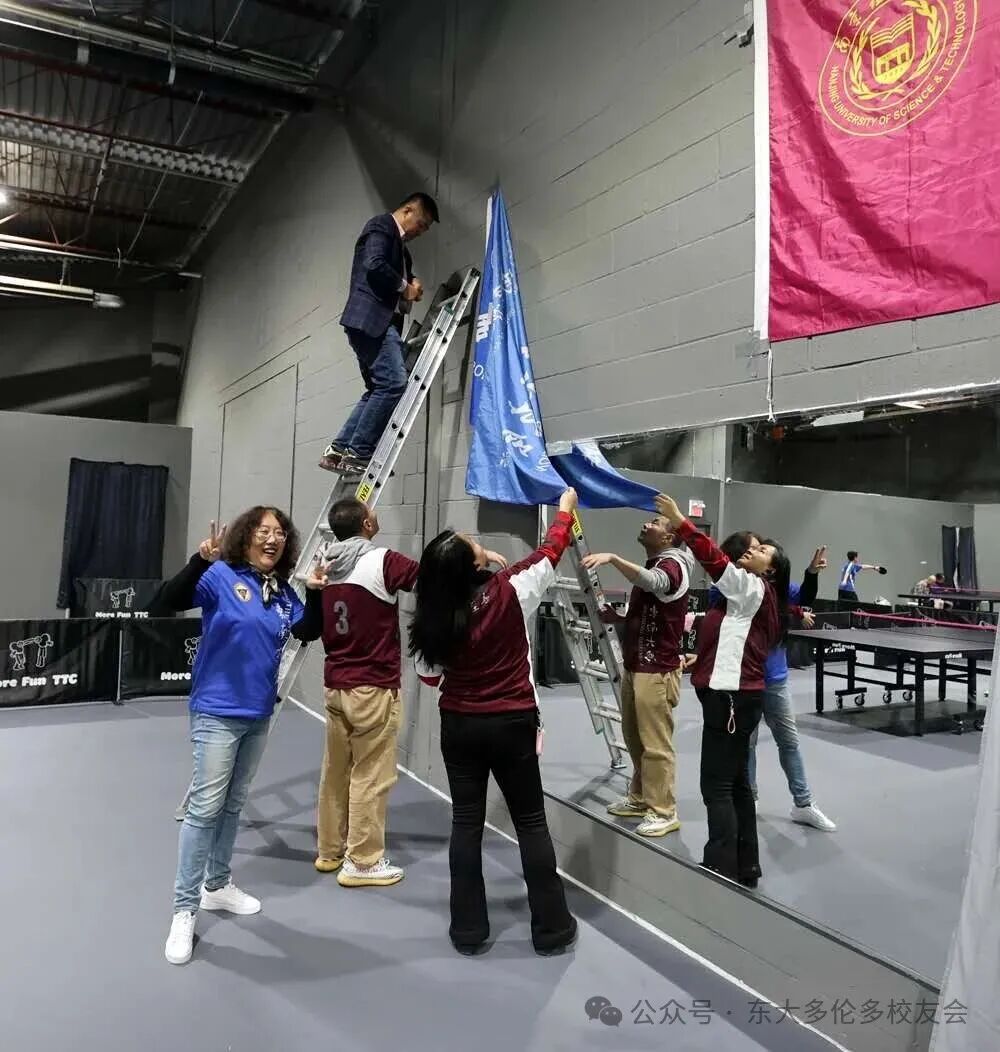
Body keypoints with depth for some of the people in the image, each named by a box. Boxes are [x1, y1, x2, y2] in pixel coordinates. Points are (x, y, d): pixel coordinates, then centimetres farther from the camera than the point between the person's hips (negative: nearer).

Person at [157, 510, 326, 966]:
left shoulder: (283, 591, 4)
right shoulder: (220, 576, -13)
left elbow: (308, 632, 2)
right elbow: (168, 601, -24)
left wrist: (315, 592, -14)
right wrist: (200, 561, -39)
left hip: (259, 714, 6)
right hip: (218, 712, -6)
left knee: (233, 805, 18)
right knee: (205, 808, -3)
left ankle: (217, 885, 35)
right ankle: (184, 911, 10)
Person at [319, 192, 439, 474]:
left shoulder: (400, 244, 28)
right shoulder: (381, 226, -2)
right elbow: (374, 265, -18)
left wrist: (410, 288, 8)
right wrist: (405, 287, -7)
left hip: (380, 321, 10)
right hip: (371, 318, -10)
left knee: (379, 389, 7)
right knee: (394, 383, -18)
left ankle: (339, 449, 5)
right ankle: (358, 452, -16)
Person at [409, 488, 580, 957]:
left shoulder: (431, 615, -8)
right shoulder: (509, 591, -16)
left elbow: (428, 675, 3)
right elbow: (549, 554, -2)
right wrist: (565, 509, 14)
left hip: (459, 726, 2)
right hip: (512, 725, -2)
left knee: (466, 823, 13)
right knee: (531, 823, 11)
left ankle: (468, 931, 20)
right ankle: (551, 929, 21)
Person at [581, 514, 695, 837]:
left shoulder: (673, 566, -12)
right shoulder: (648, 567, 19)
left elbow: (652, 583, -36)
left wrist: (612, 558, -46)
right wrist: (614, 618, 7)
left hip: (657, 670, -9)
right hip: (634, 665, 9)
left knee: (655, 744, -3)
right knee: (634, 739, 15)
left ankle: (664, 812, 7)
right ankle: (639, 798, 27)